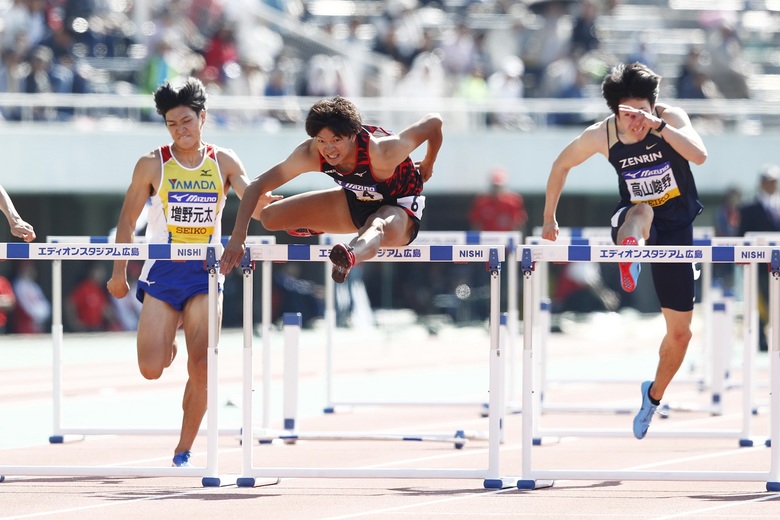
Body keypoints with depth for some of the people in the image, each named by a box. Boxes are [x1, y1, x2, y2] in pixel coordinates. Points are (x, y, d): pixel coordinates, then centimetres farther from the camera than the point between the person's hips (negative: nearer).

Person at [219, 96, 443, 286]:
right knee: (269, 216, 0)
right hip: (356, 200, 6)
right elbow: (257, 185, -19)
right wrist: (238, 236, -28)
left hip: (398, 208, -6)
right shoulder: (309, 154, -24)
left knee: (376, 228, -44)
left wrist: (427, 166, -7)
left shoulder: (382, 152, -37)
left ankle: (351, 257, -80)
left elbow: (434, 122, -25)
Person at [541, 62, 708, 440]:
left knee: (680, 331, 5)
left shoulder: (671, 118, -20)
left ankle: (654, 396, 31)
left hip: (676, 228, 1)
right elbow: (561, 166, 3)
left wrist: (657, 125, -48)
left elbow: (699, 156, -38)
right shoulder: (600, 136, -16)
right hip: (633, 225, -1)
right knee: (641, 210, -41)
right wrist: (548, 219, 9)